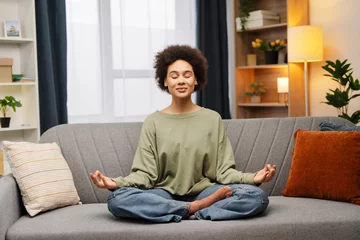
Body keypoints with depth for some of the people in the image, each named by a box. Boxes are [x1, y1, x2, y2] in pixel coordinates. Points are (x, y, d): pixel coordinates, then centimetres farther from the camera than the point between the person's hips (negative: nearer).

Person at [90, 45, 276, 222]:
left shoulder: (213, 119, 6)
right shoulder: (153, 122, 5)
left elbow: (224, 171, 1)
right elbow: (145, 173, -1)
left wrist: (252, 178, -19)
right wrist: (117, 183, -21)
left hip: (203, 192, 0)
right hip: (164, 196, 1)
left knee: (257, 196, -26)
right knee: (117, 199, -31)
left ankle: (191, 212, -22)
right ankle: (197, 208, -23)